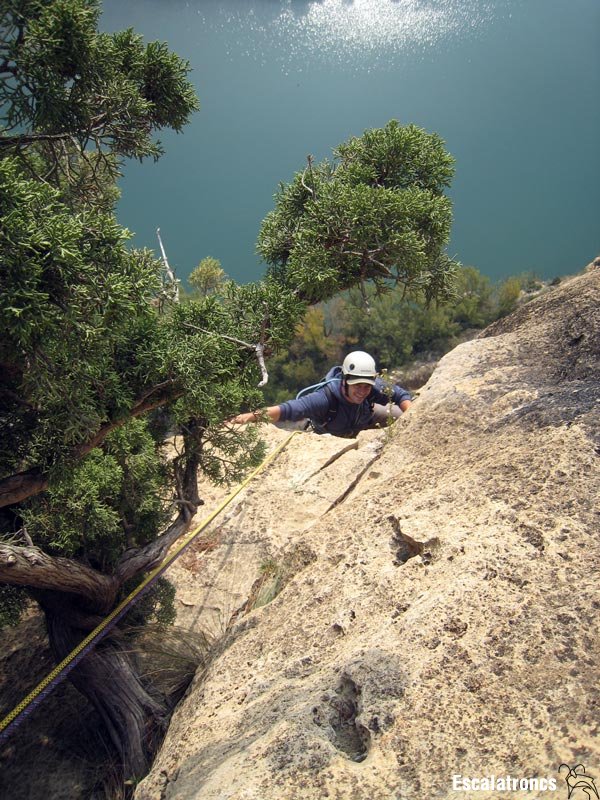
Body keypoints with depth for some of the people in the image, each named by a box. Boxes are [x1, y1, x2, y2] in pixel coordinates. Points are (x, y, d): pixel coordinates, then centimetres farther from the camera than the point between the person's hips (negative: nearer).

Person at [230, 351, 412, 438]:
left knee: (396, 415, -11)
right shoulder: (326, 397, -46)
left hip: (362, 421, 2)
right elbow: (289, 409, -59)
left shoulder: (374, 387, -33)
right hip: (329, 435, -2)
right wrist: (253, 415, -74)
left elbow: (401, 395, -15)